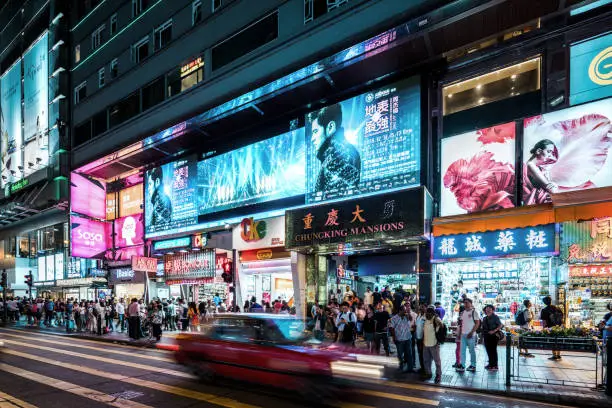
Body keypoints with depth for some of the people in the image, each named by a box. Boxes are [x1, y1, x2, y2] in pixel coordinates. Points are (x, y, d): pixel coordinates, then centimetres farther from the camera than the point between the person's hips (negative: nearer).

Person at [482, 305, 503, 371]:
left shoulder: (495, 317, -4)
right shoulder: (485, 318, 15)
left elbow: (500, 325, -11)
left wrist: (494, 331, -19)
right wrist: (483, 336, 10)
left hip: (493, 336, -6)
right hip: (486, 336, 6)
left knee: (493, 350, -5)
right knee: (488, 350, 10)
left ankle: (495, 365, 1)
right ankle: (490, 364, 21)